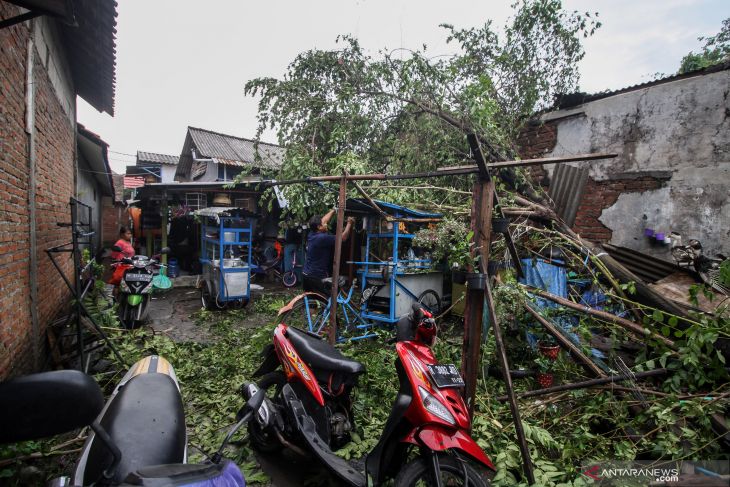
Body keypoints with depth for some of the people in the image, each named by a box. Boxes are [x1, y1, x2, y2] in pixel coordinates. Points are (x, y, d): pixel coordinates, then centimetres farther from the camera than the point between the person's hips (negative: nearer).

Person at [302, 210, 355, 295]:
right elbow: (343, 238, -15)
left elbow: (323, 220, 18)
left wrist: (333, 211, 24)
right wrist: (349, 223, -3)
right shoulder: (323, 238, -21)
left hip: (306, 274, 9)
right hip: (317, 276, -9)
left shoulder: (312, 234, 4)